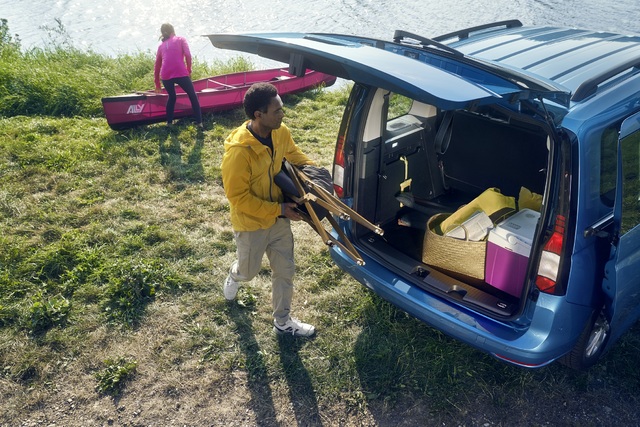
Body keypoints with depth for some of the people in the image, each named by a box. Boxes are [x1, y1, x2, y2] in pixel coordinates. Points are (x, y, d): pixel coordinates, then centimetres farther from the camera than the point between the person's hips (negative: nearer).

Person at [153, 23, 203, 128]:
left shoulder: (161, 45, 24)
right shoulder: (181, 39, 14)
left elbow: (157, 66, 24)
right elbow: (188, 55, -3)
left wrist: (157, 84, 30)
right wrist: (189, 70, 8)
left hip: (165, 76, 4)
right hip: (181, 73, -3)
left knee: (171, 97, 27)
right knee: (193, 96, 13)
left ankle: (169, 122, 26)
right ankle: (199, 122, 8)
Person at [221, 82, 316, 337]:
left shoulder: (281, 133, -11)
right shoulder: (238, 151, -32)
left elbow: (293, 153, 11)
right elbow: (238, 197, -26)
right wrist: (278, 210, -25)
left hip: (279, 218, 6)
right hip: (251, 223, -5)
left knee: (285, 270, 14)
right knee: (249, 271, 19)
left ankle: (282, 321, 34)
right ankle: (234, 276, 57)